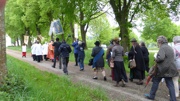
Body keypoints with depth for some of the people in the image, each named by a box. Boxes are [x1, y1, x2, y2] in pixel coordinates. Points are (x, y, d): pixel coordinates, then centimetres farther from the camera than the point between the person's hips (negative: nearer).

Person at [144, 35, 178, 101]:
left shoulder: (162, 48, -14)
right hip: (169, 69, 8)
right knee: (170, 84, 8)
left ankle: (151, 96, 21)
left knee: (155, 81, 9)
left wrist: (156, 59, -7)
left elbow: (160, 58, -26)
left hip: (162, 69, -8)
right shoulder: (170, 48, 15)